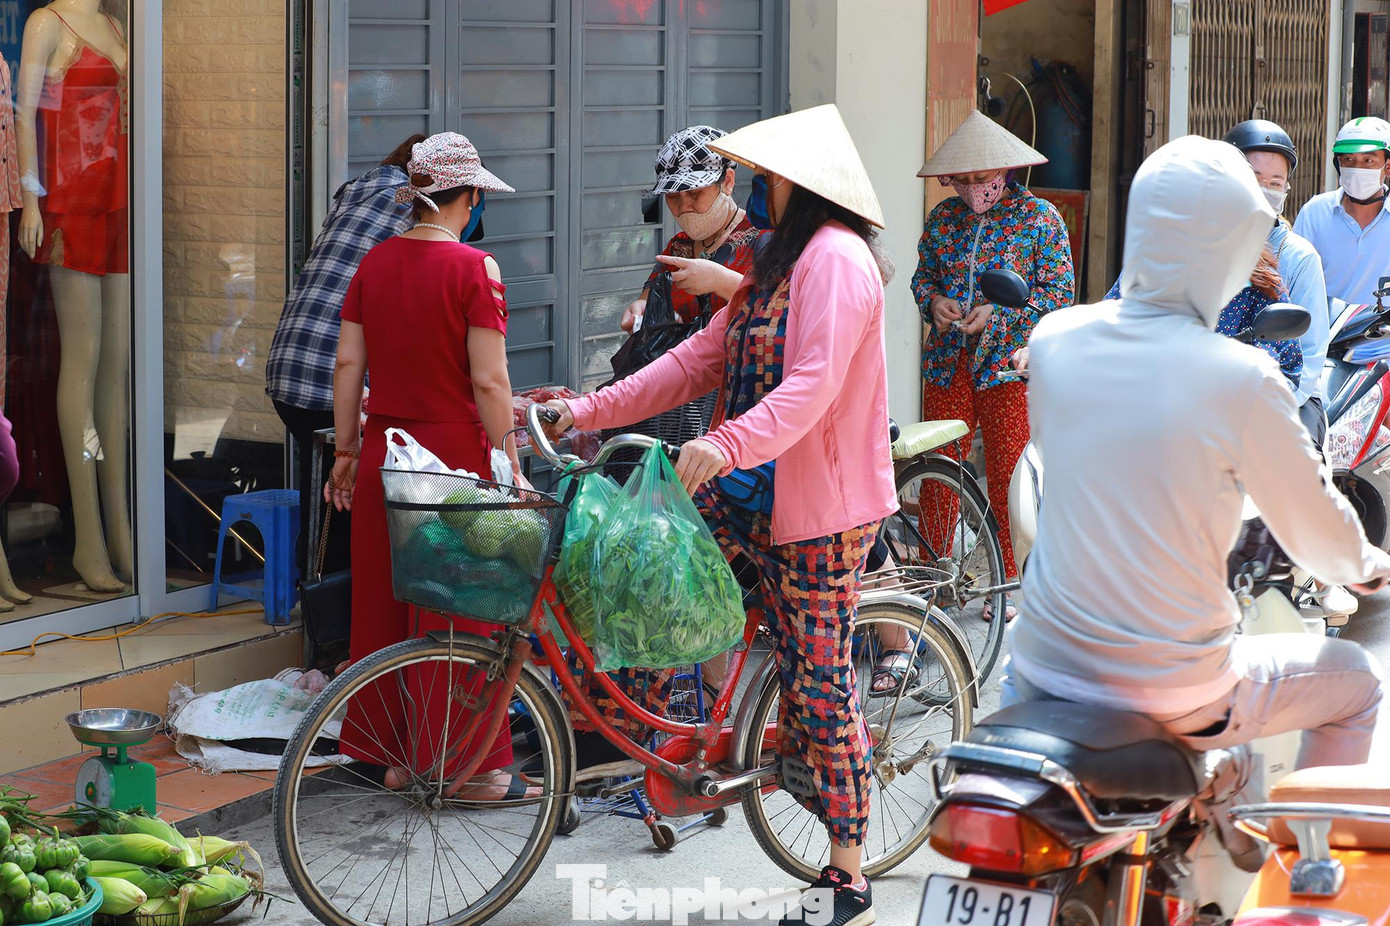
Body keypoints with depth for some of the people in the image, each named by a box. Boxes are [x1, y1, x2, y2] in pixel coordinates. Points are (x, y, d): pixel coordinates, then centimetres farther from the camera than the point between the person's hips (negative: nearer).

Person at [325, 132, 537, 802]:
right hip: (453, 452, -6)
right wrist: (509, 464, -8)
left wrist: (345, 451, 15)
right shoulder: (472, 268, -12)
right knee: (461, 613, 2)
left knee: (384, 602, 12)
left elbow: (347, 364, 7)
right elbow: (489, 381, -16)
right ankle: (474, 766, 8)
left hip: (384, 451, 6)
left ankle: (394, 754, 21)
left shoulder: (375, 262, 5)